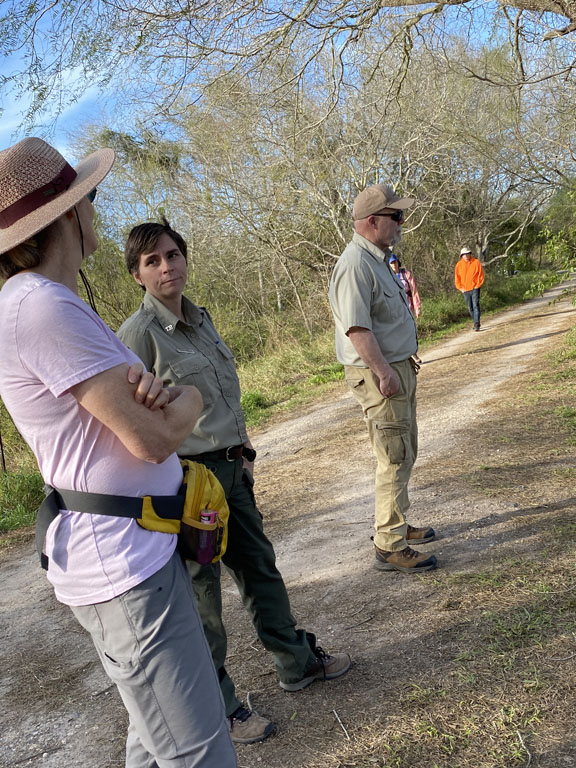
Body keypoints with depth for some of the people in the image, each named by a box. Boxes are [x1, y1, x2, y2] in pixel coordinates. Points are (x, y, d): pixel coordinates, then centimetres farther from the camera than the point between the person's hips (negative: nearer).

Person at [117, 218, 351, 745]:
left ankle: (296, 662, 41)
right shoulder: (138, 335, -15)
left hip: (230, 467, 8)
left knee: (260, 569, 20)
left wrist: (242, 450, 16)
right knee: (200, 593, 7)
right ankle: (218, 705, 27)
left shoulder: (200, 319, 8)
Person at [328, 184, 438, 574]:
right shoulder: (355, 264, -20)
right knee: (395, 459, -6)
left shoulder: (378, 259, 14)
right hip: (378, 373, -11)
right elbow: (356, 327, -27)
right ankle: (390, 548, 4)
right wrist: (384, 372, -28)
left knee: (405, 453, 19)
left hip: (398, 368, 11)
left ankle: (398, 526, 33)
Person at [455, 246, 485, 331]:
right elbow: (457, 278, 8)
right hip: (465, 290, 3)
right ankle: (475, 323, 23)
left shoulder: (476, 262, -5)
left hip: (475, 288, -3)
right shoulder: (459, 265, 2)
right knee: (470, 308, 10)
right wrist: (460, 288, 1)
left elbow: (481, 275, -1)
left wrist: (477, 285, -8)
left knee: (476, 305, -11)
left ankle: (477, 324, -13)